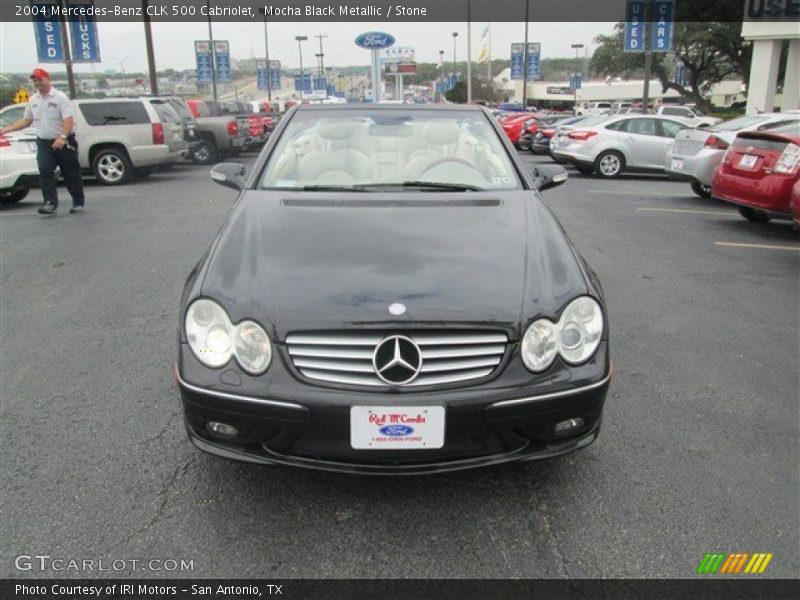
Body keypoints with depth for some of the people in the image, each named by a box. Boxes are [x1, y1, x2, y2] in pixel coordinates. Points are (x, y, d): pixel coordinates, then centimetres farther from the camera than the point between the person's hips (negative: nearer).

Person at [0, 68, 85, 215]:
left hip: (64, 142, -5)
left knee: (71, 174, 3)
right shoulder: (33, 100, 12)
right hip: (44, 142, 5)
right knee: (45, 172, -9)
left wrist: (62, 137, -33)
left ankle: (78, 203, 14)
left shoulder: (60, 97, -8)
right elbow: (26, 120, 19)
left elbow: (69, 120, -18)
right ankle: (50, 203, -10)